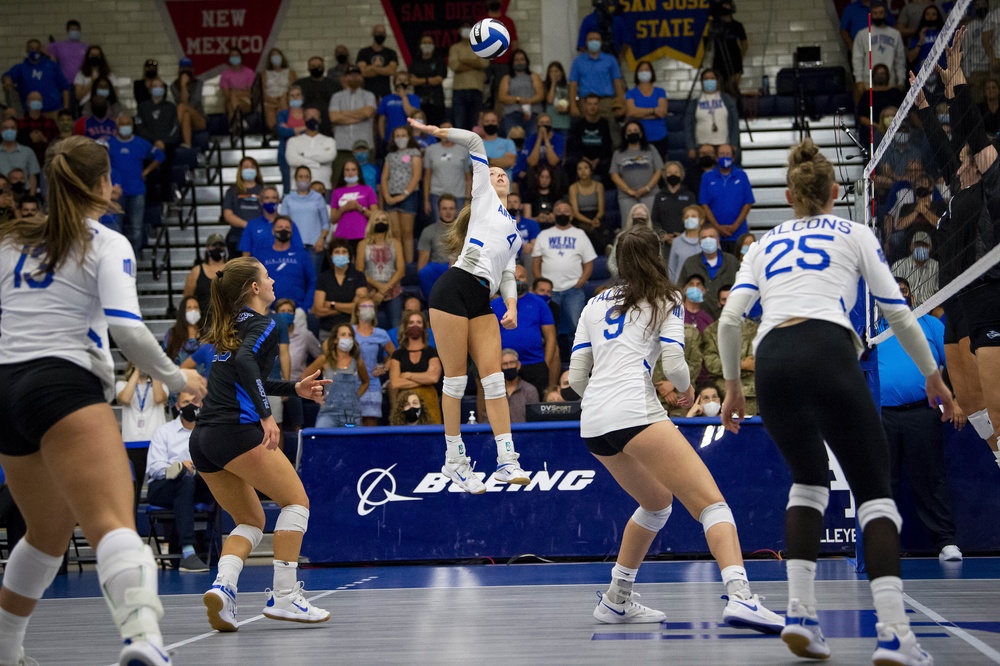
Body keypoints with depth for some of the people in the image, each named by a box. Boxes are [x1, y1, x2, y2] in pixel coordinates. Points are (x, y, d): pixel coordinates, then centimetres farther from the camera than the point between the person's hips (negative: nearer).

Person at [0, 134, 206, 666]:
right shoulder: (107, 244, 3)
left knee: (48, 533, 26)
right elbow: (126, 328, -10)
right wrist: (176, 378, 3)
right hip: (64, 384, -7)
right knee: (113, 524, -25)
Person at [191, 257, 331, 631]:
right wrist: (266, 415, -25)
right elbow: (245, 362, -22)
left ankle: (222, 587, -9)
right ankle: (283, 596, -6)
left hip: (202, 439, 8)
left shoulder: (229, 327, 23)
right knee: (296, 501, 3)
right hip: (235, 431, -8)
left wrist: (295, 389, 31)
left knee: (251, 521, 16)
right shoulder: (262, 325, -3)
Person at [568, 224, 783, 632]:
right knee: (711, 503, -12)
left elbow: (576, 376, 18)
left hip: (593, 427, 7)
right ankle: (739, 598, -34)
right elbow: (673, 364, -2)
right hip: (634, 413, -7)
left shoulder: (595, 304, 22)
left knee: (657, 502, 28)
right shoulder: (664, 301, 9)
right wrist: (686, 389, 19)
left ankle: (615, 601, 28)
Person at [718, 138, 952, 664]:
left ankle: (800, 614, 9)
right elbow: (898, 313, 16)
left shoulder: (766, 243, 27)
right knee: (873, 491, 2)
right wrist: (932, 376, 27)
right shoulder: (853, 234, 20)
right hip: (827, 352, -3)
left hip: (771, 362, 3)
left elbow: (729, 319, 15)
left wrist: (732, 385, 26)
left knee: (809, 480, 25)